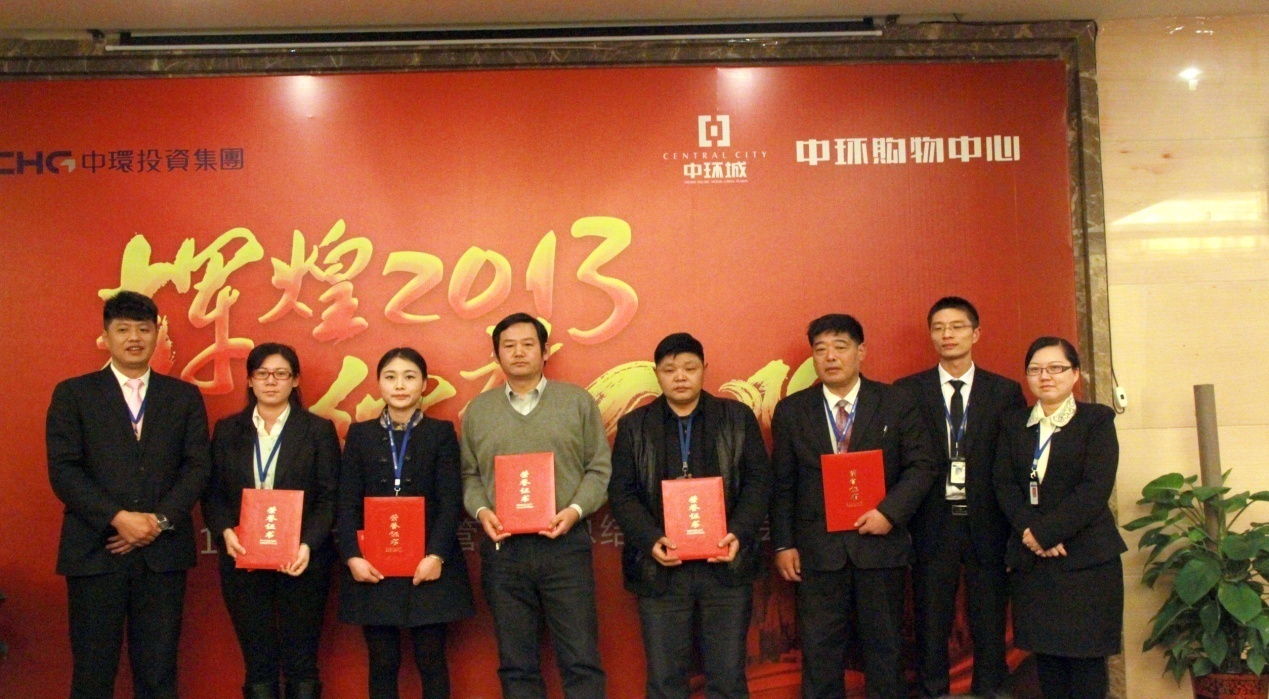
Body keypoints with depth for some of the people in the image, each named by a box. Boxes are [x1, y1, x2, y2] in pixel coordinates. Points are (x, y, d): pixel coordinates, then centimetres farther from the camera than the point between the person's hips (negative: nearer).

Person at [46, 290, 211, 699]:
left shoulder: (184, 396, 11)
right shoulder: (73, 394, 5)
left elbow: (197, 466, 4)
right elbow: (63, 470, -4)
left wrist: (160, 520, -10)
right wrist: (119, 518, -14)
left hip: (163, 552, 2)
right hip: (95, 552, -1)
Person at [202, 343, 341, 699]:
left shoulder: (319, 430, 3)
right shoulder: (227, 430, 10)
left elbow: (329, 498, -2)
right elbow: (213, 494, 6)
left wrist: (308, 544, -17)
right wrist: (225, 532, -13)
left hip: (301, 562, -2)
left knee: (301, 664, 3)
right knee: (257, 665, 7)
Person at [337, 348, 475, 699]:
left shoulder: (441, 432, 5)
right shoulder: (360, 434, 9)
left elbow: (451, 500, -3)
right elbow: (347, 502, 3)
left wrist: (436, 555, -15)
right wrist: (352, 556, -10)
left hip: (428, 564, -1)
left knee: (431, 660, 3)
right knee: (382, 663, 6)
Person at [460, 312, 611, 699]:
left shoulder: (578, 401, 6)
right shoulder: (477, 409, 12)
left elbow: (600, 468, 3)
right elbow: (469, 474, 11)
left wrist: (575, 510, -12)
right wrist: (481, 511, -7)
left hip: (565, 543, -2)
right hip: (502, 548, 2)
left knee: (580, 660, -2)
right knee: (516, 664, 9)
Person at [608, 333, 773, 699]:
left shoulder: (738, 417, 7)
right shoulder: (633, 426, 8)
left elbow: (759, 480, 3)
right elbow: (622, 493, 3)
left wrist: (738, 533, -13)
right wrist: (651, 540, -14)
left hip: (726, 565, 0)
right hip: (660, 569, 0)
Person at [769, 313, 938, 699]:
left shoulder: (896, 403, 2)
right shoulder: (791, 411, 4)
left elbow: (923, 465, -1)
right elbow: (782, 485, 4)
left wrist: (890, 511, -14)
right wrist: (783, 544, -1)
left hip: (880, 544, 0)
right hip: (817, 549, 1)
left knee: (884, 649, 11)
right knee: (820, 653, 7)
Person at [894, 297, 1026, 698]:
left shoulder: (1006, 392, 5)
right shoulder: (907, 391, 3)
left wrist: (1016, 526, -5)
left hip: (987, 525, 1)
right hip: (932, 526, 0)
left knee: (989, 627, 8)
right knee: (931, 627, 7)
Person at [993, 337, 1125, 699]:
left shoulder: (1097, 420, 1)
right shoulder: (1013, 424, 12)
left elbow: (1095, 488, -10)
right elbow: (1004, 485, 3)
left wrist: (1045, 530, -16)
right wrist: (1029, 530, -14)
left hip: (1085, 557, -3)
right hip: (1030, 558, 3)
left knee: (1086, 661, -1)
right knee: (1046, 658, 6)